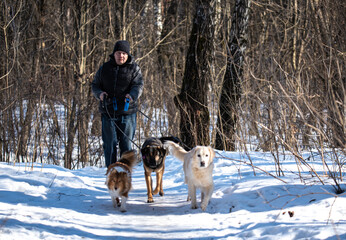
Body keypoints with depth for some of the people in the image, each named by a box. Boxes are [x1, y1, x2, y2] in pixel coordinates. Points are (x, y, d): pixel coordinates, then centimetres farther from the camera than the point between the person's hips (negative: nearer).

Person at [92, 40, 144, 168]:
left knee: (126, 144, 0)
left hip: (127, 113, -2)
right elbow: (95, 85, 15)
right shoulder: (105, 68, 11)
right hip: (108, 113, 2)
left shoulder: (134, 69, 4)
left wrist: (132, 96, -29)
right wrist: (99, 94, -8)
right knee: (109, 144, 4)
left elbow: (138, 85, -7)